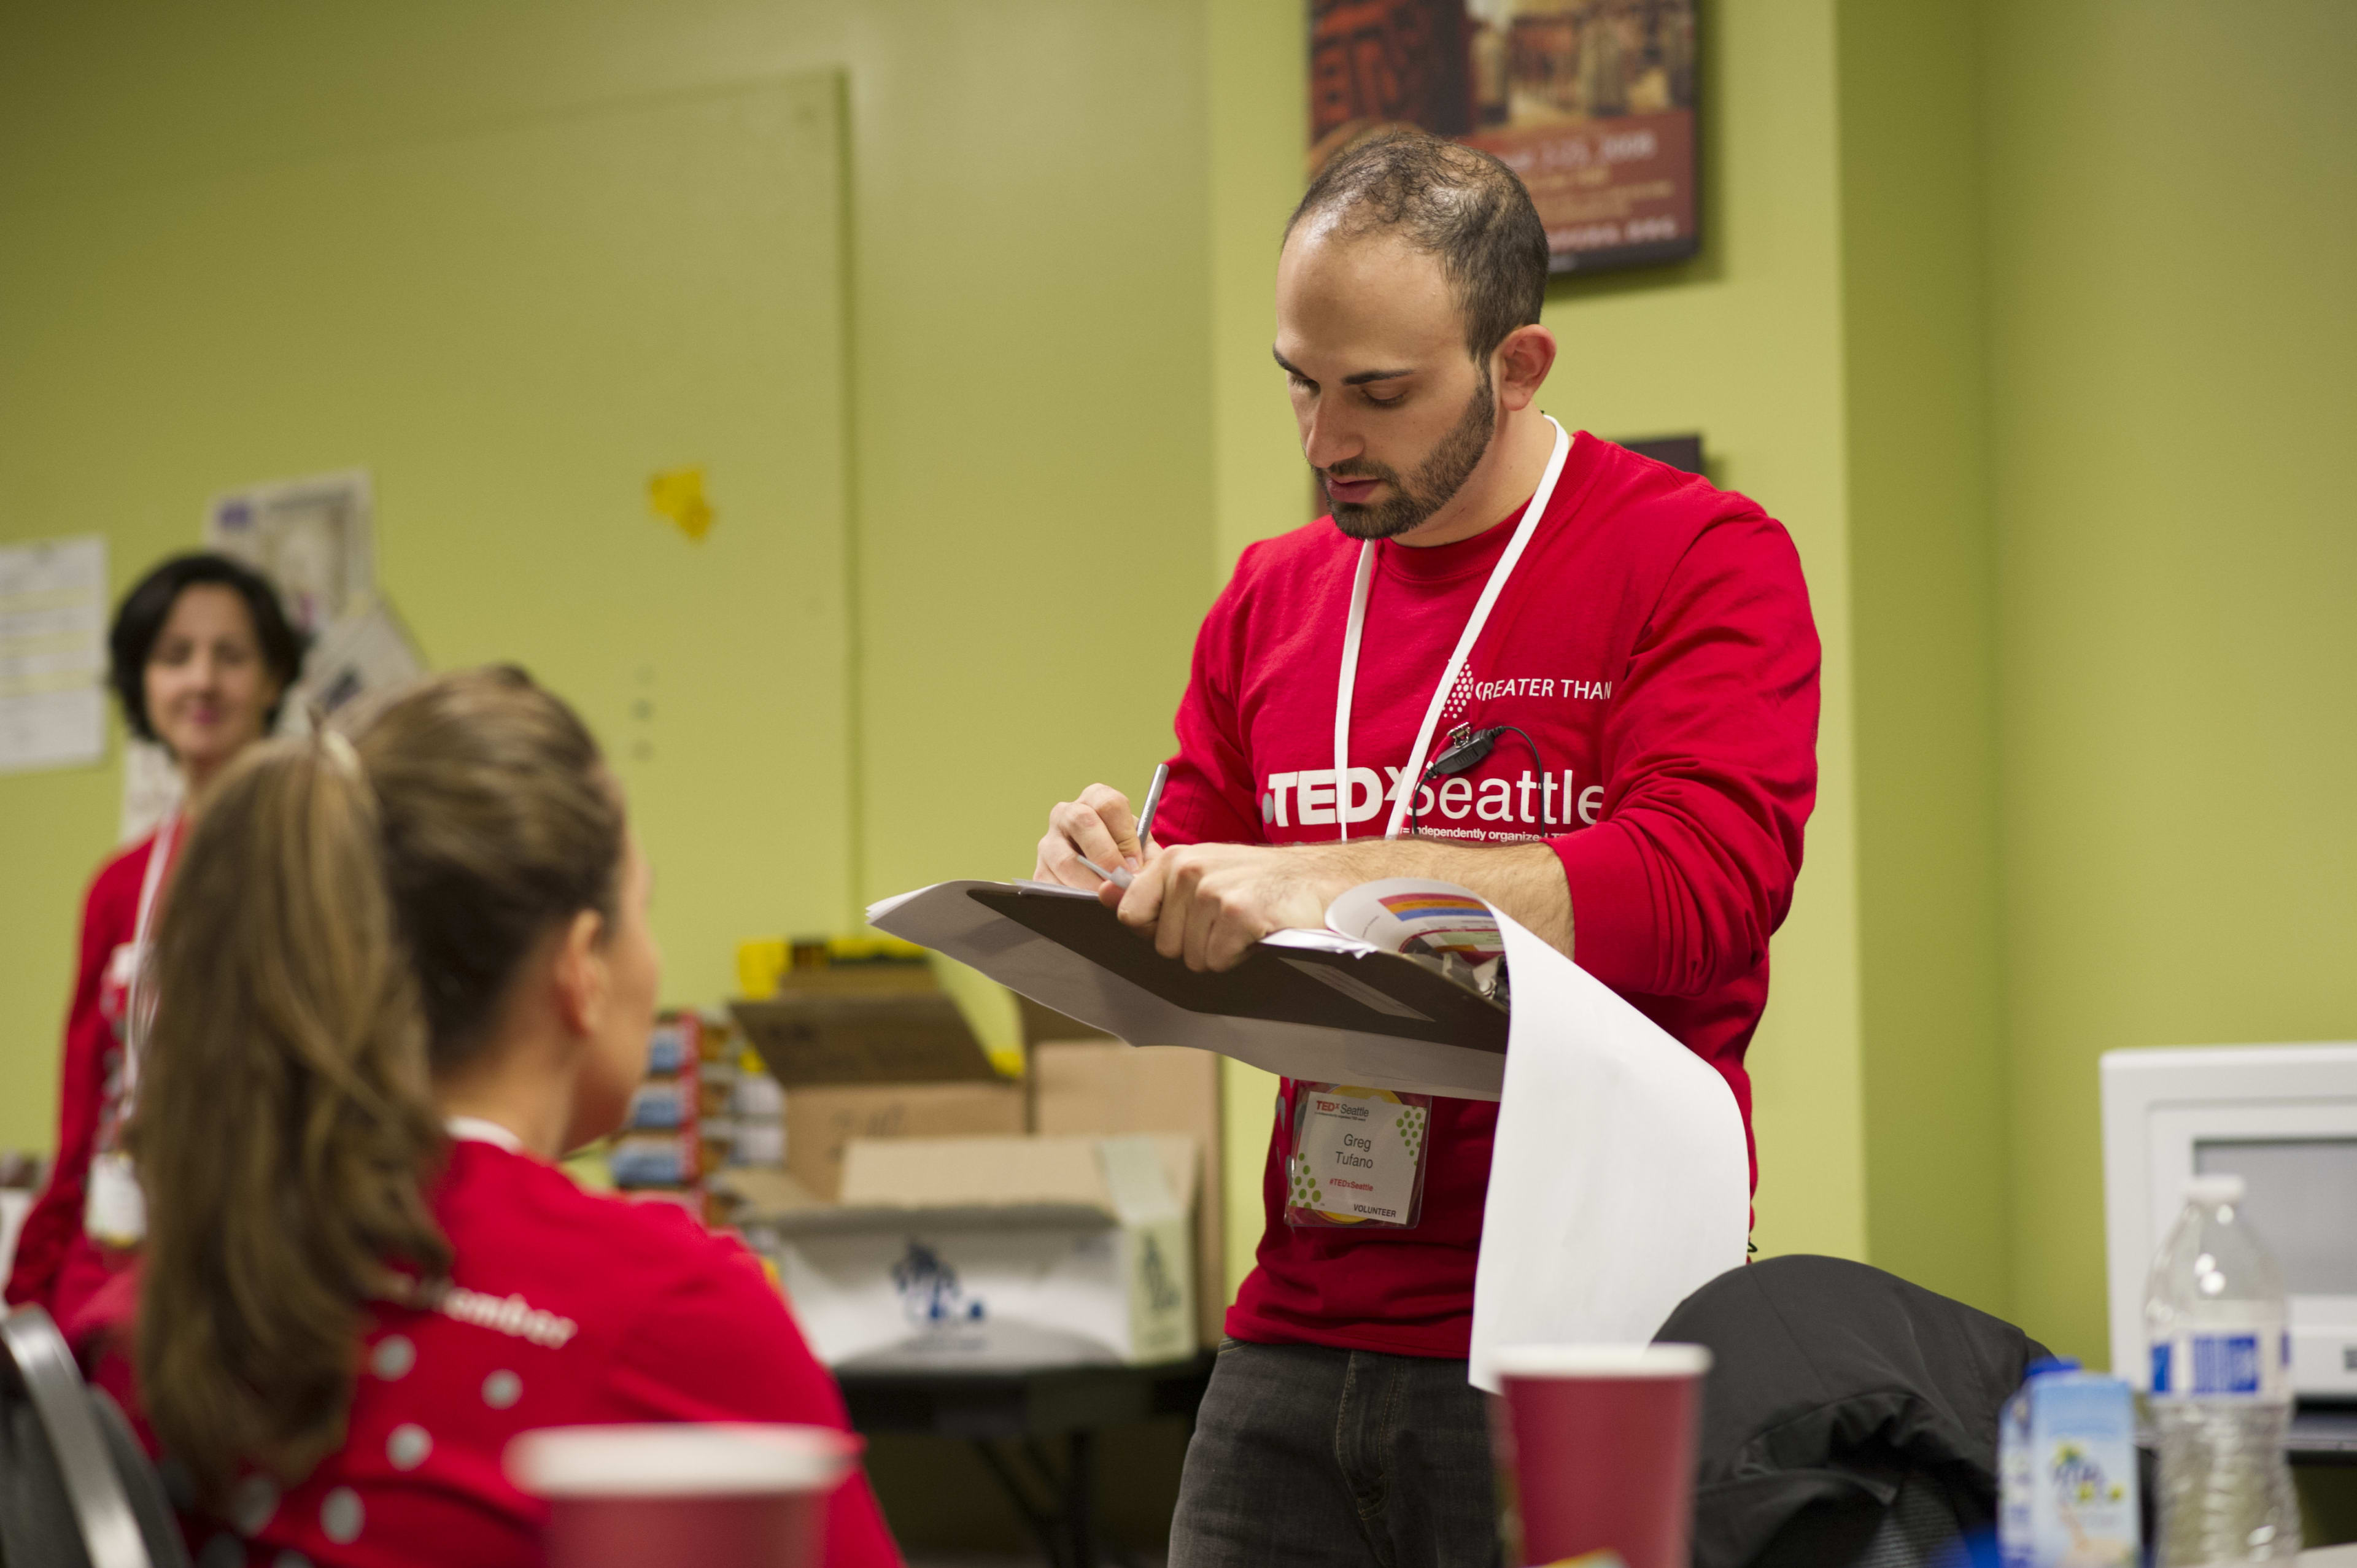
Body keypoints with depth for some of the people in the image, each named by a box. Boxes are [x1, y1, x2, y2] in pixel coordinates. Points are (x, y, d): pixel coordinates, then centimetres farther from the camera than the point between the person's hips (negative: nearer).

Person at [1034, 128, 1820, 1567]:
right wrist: (1125, 898, -5)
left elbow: (1708, 881, -19)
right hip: (1303, 1333, 5)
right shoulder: (1271, 600, 14)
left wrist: (1336, 877, -26)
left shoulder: (1705, 561, -4)